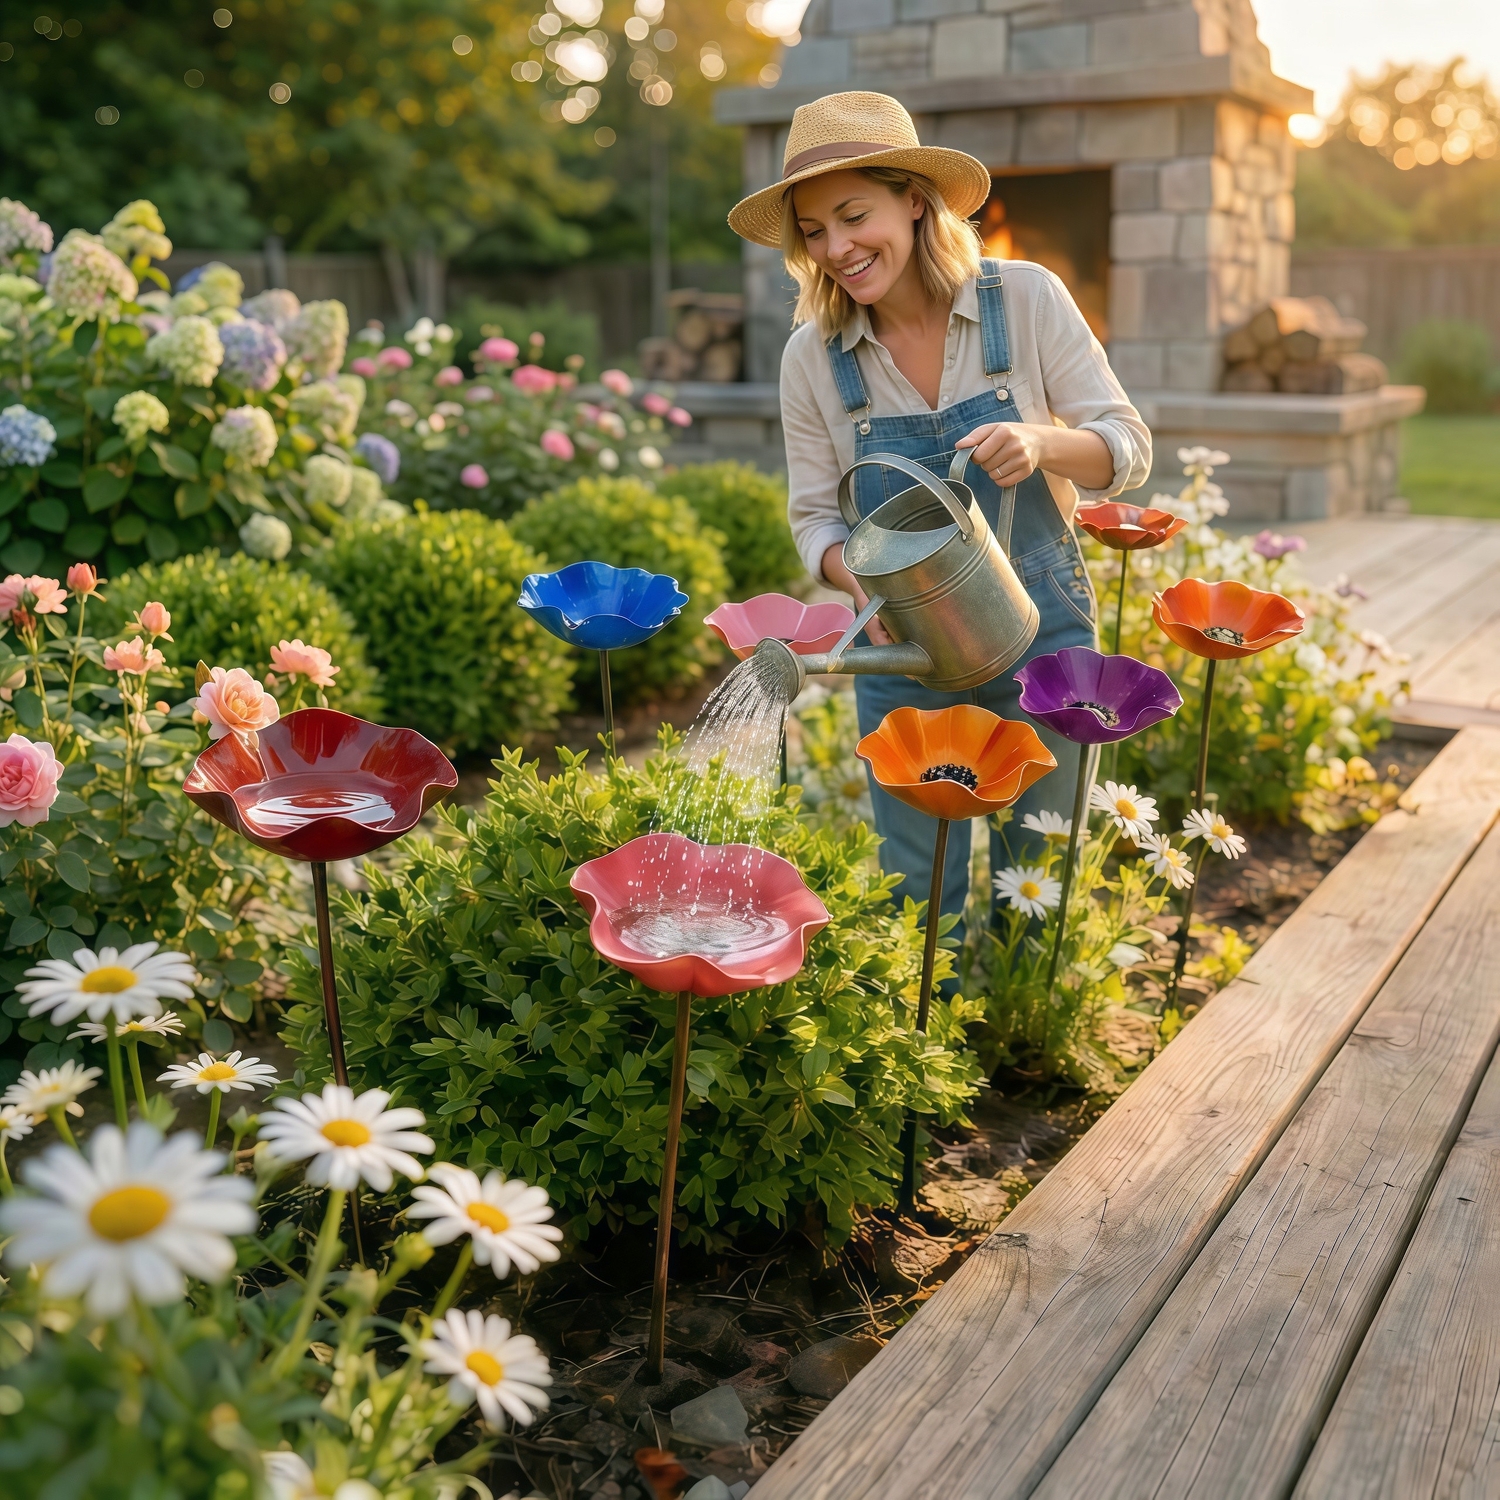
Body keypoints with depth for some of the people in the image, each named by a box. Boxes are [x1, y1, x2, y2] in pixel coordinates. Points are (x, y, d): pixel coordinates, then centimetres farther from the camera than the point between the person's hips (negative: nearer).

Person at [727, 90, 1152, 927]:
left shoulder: (1027, 299, -9)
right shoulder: (813, 357, -5)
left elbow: (1130, 452, -7)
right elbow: (815, 518, 2)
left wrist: (1039, 441, -27)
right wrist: (861, 578, -19)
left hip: (1041, 636, 0)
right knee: (922, 897, 10)